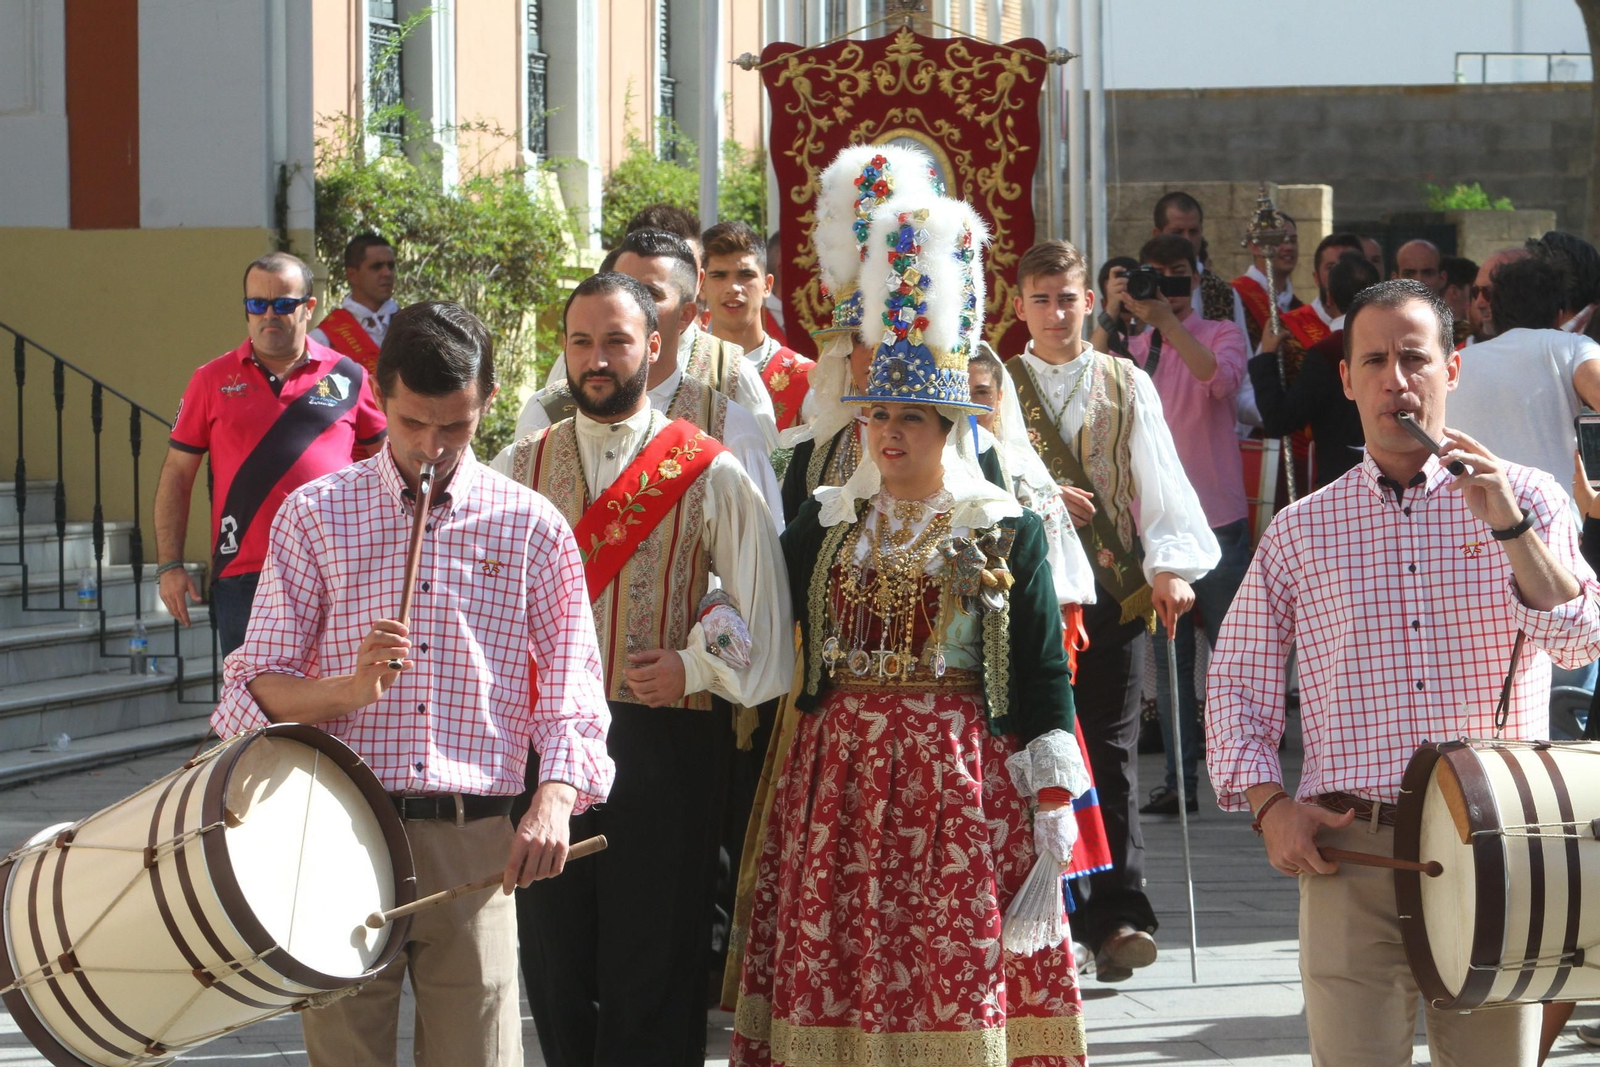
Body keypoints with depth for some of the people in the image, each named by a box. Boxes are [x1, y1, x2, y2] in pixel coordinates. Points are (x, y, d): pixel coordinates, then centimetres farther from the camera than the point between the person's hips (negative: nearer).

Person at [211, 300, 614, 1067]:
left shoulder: (530, 528, 8)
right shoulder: (316, 516, 6)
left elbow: (571, 694, 6)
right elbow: (257, 686, 5)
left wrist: (553, 801, -13)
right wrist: (346, 689, -16)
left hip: (474, 841, 0)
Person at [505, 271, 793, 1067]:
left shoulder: (707, 474, 0)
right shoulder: (522, 469, 9)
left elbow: (760, 611, 0)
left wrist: (694, 668, -8)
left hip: (663, 743, -3)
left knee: (652, 964, -1)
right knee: (556, 964, 8)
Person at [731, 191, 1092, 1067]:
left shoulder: (1006, 534, 2)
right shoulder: (823, 526, 11)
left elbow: (1045, 675, 1)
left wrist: (1053, 804, -3)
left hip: (963, 781, -3)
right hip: (840, 779, 3)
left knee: (958, 972, -6)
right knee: (835, 975, 1)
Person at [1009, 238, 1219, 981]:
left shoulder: (1128, 387, 10)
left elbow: (1158, 480, 0)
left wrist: (1171, 563, -15)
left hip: (1110, 589, -1)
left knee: (1111, 753, -7)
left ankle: (1117, 916, -12)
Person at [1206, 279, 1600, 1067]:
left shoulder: (1526, 500, 7)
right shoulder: (1302, 530, 10)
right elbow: (1236, 684, 15)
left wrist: (1504, 524, -17)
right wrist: (1268, 805, 0)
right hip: (1352, 851, 0)